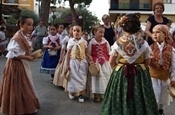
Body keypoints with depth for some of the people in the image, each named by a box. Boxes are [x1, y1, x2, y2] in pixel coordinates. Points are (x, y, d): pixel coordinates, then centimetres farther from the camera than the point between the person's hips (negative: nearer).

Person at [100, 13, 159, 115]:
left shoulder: (118, 43, -7)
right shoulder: (144, 43, -8)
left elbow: (112, 62, 1)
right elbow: (147, 63, 1)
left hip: (120, 74, 0)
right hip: (140, 75, 0)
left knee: (120, 103, 12)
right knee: (139, 103, 12)